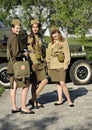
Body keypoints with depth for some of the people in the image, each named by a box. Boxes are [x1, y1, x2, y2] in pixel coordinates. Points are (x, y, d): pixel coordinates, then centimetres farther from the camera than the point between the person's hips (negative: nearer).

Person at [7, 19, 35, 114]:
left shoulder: (11, 38, 15)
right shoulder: (14, 39, -15)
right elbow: (15, 54, -22)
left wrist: (22, 53, 12)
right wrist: (24, 54, -6)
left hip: (12, 66, 10)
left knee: (13, 87, 11)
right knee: (26, 86, -7)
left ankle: (14, 108, 16)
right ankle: (23, 108, -5)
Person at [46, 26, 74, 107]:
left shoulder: (64, 42, 4)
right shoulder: (50, 44, 16)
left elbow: (67, 54, 0)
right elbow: (48, 56, 19)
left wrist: (66, 64, -8)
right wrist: (48, 66, 13)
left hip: (61, 65, -4)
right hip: (53, 66, 4)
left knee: (62, 83, -13)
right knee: (58, 84, 7)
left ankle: (69, 100, -3)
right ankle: (60, 100, 15)